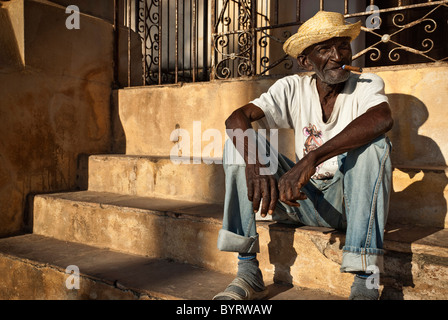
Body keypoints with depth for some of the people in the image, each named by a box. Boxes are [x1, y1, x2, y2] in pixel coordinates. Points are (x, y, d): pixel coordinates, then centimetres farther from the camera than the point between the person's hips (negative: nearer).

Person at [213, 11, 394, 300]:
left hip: (348, 201, -2)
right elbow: (236, 118, -15)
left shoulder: (367, 85, -6)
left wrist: (312, 159, -43)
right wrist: (254, 167, -35)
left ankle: (364, 283, -32)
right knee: (240, 139, -12)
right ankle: (248, 272, -18)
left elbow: (383, 119, -32)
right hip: (302, 200, 3)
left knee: (372, 141, -29)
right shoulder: (293, 88, 0)